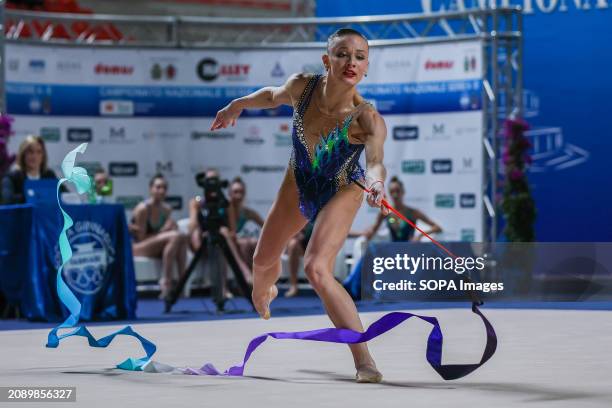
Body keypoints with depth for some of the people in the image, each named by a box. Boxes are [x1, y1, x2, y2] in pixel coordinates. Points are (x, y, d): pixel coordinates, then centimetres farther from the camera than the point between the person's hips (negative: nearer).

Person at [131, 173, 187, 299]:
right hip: (136, 247, -7)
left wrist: (169, 227, -13)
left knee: (183, 237, -18)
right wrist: (162, 232, -12)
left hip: (157, 248, 7)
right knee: (174, 236, -29)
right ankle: (166, 281, -30)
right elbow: (142, 237, -15)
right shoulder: (143, 209, -16)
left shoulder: (166, 209, 5)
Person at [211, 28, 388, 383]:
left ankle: (365, 361, -23)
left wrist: (376, 181, -77)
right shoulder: (302, 87, -26)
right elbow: (273, 96, -2)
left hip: (341, 194, -5)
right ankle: (264, 293, 63)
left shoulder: (367, 118, -38)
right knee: (264, 259, 23)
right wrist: (238, 105, 10)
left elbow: (376, 159, -56)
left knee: (317, 270, -28)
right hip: (299, 184, 5)